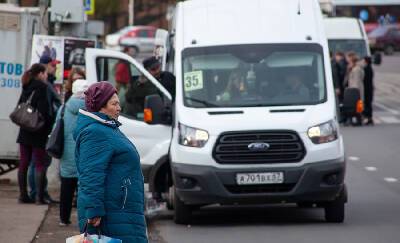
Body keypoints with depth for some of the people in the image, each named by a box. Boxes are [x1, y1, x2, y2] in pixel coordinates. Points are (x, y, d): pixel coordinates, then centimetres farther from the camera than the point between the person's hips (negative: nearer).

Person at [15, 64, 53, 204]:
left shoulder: (26, 88, 11)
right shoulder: (42, 87, -12)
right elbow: (44, 110, -18)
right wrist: (49, 128, -12)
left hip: (24, 133, 7)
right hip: (39, 133, -7)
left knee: (24, 164, 9)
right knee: (40, 164, -3)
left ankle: (23, 195, 13)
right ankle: (40, 196, -6)